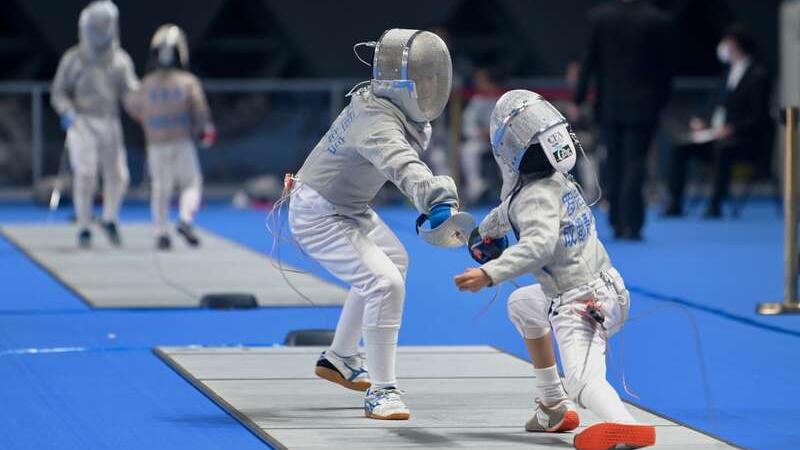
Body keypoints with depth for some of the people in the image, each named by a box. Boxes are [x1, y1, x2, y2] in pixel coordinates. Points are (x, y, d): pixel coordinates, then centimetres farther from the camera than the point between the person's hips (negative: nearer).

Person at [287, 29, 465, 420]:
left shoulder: (379, 98, -7)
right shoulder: (379, 124, -34)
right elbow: (404, 167, -55)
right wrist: (437, 200, -72)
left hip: (348, 208, 11)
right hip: (319, 217, -11)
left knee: (394, 262, 28)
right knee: (386, 285, -23)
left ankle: (340, 359, 40)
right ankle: (381, 392, -15)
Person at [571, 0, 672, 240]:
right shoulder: (658, 20, -7)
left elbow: (589, 61, -1)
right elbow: (663, 66, -3)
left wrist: (578, 100, 3)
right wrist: (661, 101, 8)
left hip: (609, 104, 2)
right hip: (643, 107, -2)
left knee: (613, 164, 11)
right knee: (634, 164, -2)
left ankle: (618, 223, 15)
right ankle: (631, 225, -10)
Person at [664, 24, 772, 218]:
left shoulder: (758, 75, -6)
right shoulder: (730, 73, 18)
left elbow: (759, 118, -12)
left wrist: (731, 129, -22)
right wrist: (705, 125, 3)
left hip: (748, 140, -8)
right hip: (718, 135, 8)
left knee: (723, 148, -40)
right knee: (679, 150, -12)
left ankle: (715, 205, -37)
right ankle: (675, 204, -15)